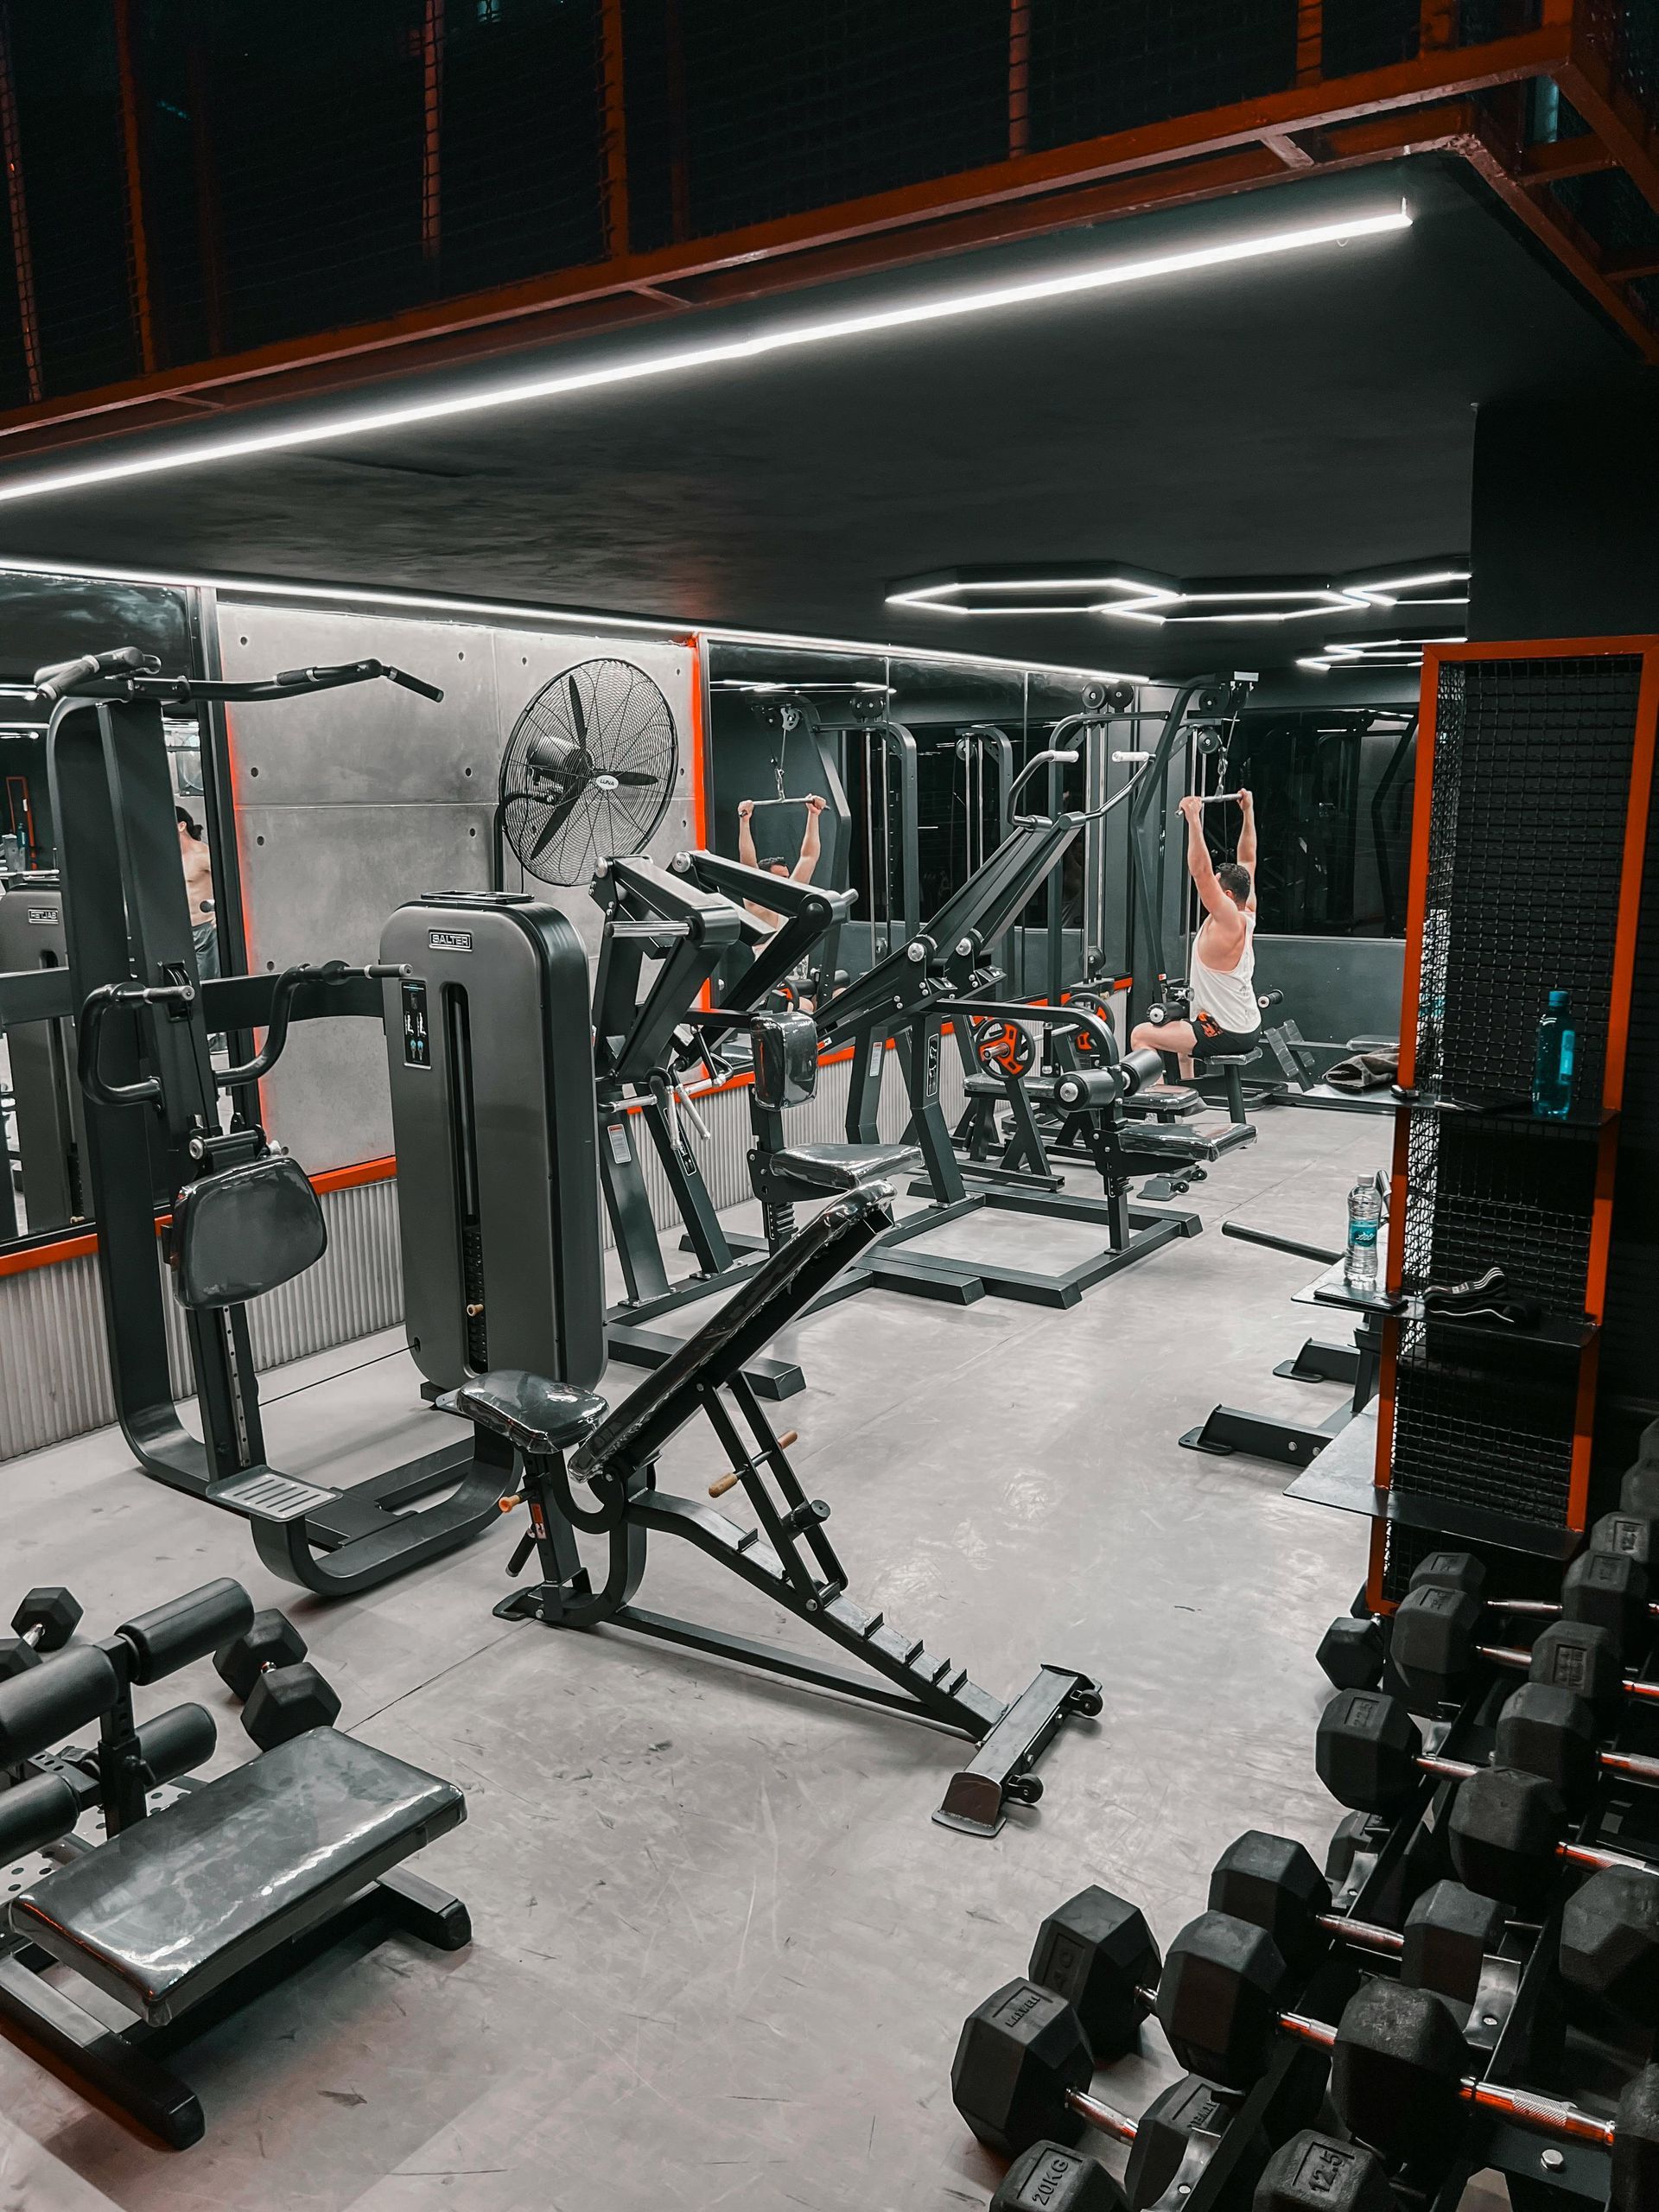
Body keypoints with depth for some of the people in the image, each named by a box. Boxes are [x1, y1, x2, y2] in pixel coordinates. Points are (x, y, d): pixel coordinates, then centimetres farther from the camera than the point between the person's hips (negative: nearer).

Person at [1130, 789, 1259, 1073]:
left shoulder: (1227, 920, -17)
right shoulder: (1247, 915, 5)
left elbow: (1201, 871, -28)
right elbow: (1247, 861, 15)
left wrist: (1194, 819, -30)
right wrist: (1248, 812, 18)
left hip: (1228, 1035, -10)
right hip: (1249, 1030, 10)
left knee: (1141, 1034, -13)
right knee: (1179, 1026, 37)